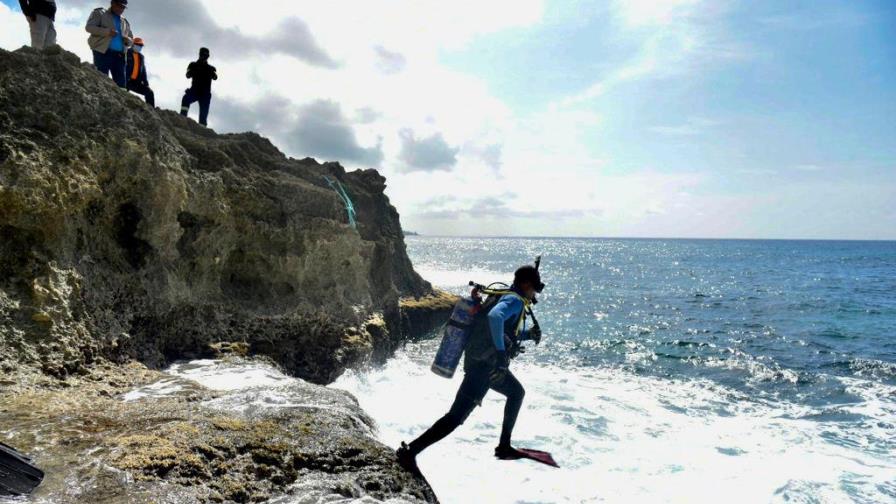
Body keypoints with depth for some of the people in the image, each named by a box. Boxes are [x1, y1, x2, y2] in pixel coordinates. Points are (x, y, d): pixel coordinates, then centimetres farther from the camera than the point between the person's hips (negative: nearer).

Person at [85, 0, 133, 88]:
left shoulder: (125, 22, 27)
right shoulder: (99, 13, 13)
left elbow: (131, 40, 26)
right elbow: (89, 27, 1)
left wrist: (128, 40, 1)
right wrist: (107, 32, -13)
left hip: (119, 55, 4)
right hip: (103, 52, -4)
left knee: (121, 83, -6)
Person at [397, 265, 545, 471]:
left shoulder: (505, 297, 16)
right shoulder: (515, 300, -13)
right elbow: (495, 317, -37)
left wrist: (528, 334, 16)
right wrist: (501, 353, -37)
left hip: (486, 363, 11)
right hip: (484, 367, -11)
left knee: (517, 392, 28)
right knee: (456, 417, -11)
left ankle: (504, 446, 33)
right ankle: (410, 451, -9)